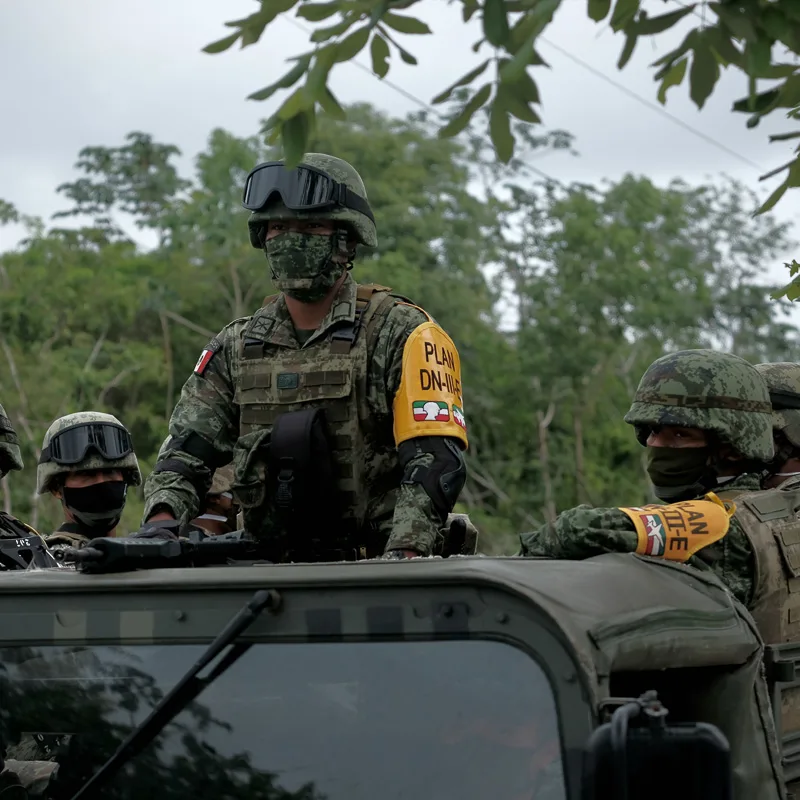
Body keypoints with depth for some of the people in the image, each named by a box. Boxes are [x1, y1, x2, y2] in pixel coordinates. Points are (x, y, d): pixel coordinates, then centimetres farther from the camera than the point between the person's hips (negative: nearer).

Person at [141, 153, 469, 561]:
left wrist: (401, 557, -23)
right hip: (274, 568, 5)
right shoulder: (235, 348, 16)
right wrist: (161, 521, -11)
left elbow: (434, 462, -9)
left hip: (375, 567, -5)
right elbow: (187, 451, 11)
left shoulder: (401, 334, 0)